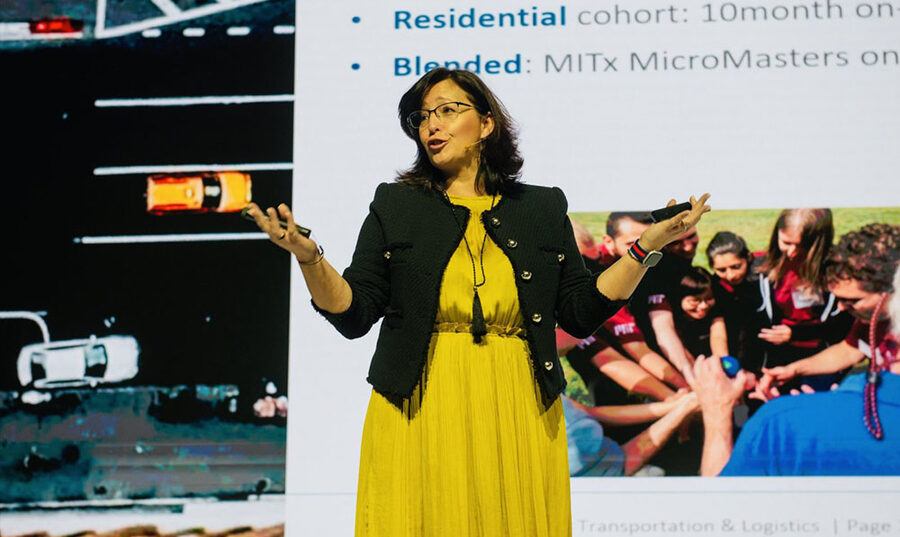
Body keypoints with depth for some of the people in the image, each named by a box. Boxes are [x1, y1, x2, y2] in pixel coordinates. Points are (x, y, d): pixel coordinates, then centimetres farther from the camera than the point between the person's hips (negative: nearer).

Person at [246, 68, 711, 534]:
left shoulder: (542, 208, 12)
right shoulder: (394, 206, 9)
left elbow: (580, 313, 7)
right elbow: (354, 316, 2)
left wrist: (647, 247, 0)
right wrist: (307, 256, -14)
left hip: (516, 416, 1)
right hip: (420, 415, -1)